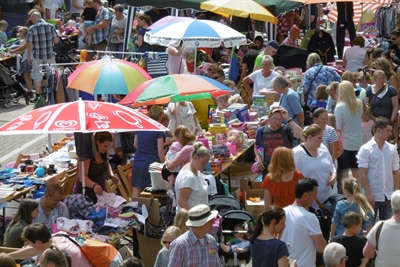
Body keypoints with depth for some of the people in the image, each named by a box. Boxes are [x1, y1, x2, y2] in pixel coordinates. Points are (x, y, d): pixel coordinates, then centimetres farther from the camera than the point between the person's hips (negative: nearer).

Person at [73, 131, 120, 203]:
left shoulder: (104, 152, 0)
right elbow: (82, 177, -27)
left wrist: (112, 176, 0)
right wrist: (94, 185, -44)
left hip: (99, 192, 6)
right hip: (85, 194, -6)